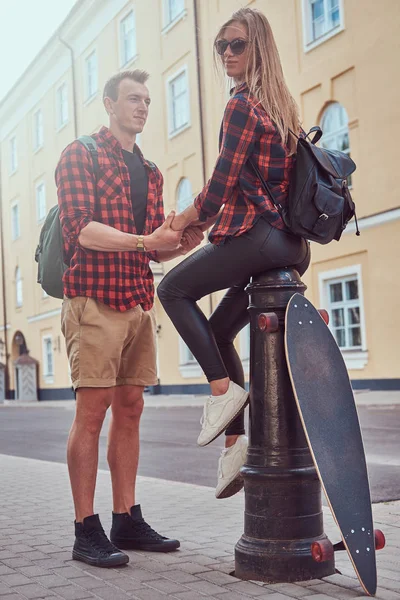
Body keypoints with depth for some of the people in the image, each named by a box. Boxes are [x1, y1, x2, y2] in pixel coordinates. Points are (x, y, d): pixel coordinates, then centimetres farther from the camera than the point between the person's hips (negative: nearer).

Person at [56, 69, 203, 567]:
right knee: (92, 409, -7)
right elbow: (80, 229, -14)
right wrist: (145, 241, -24)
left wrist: (182, 243, -2)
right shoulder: (80, 154, 0)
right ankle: (86, 530, -1)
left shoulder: (150, 172, 21)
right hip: (93, 298, -7)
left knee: (129, 409, 8)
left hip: (138, 302, 7)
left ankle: (127, 521, 15)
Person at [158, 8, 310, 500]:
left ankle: (222, 387, -2)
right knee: (218, 331, 16)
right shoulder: (282, 106, 19)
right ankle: (235, 440, 14)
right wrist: (204, 219, 19)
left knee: (173, 289, 8)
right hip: (292, 243, 9)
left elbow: (221, 187, -13)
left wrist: (185, 219, 5)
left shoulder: (242, 104, -8)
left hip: (254, 234, -9)